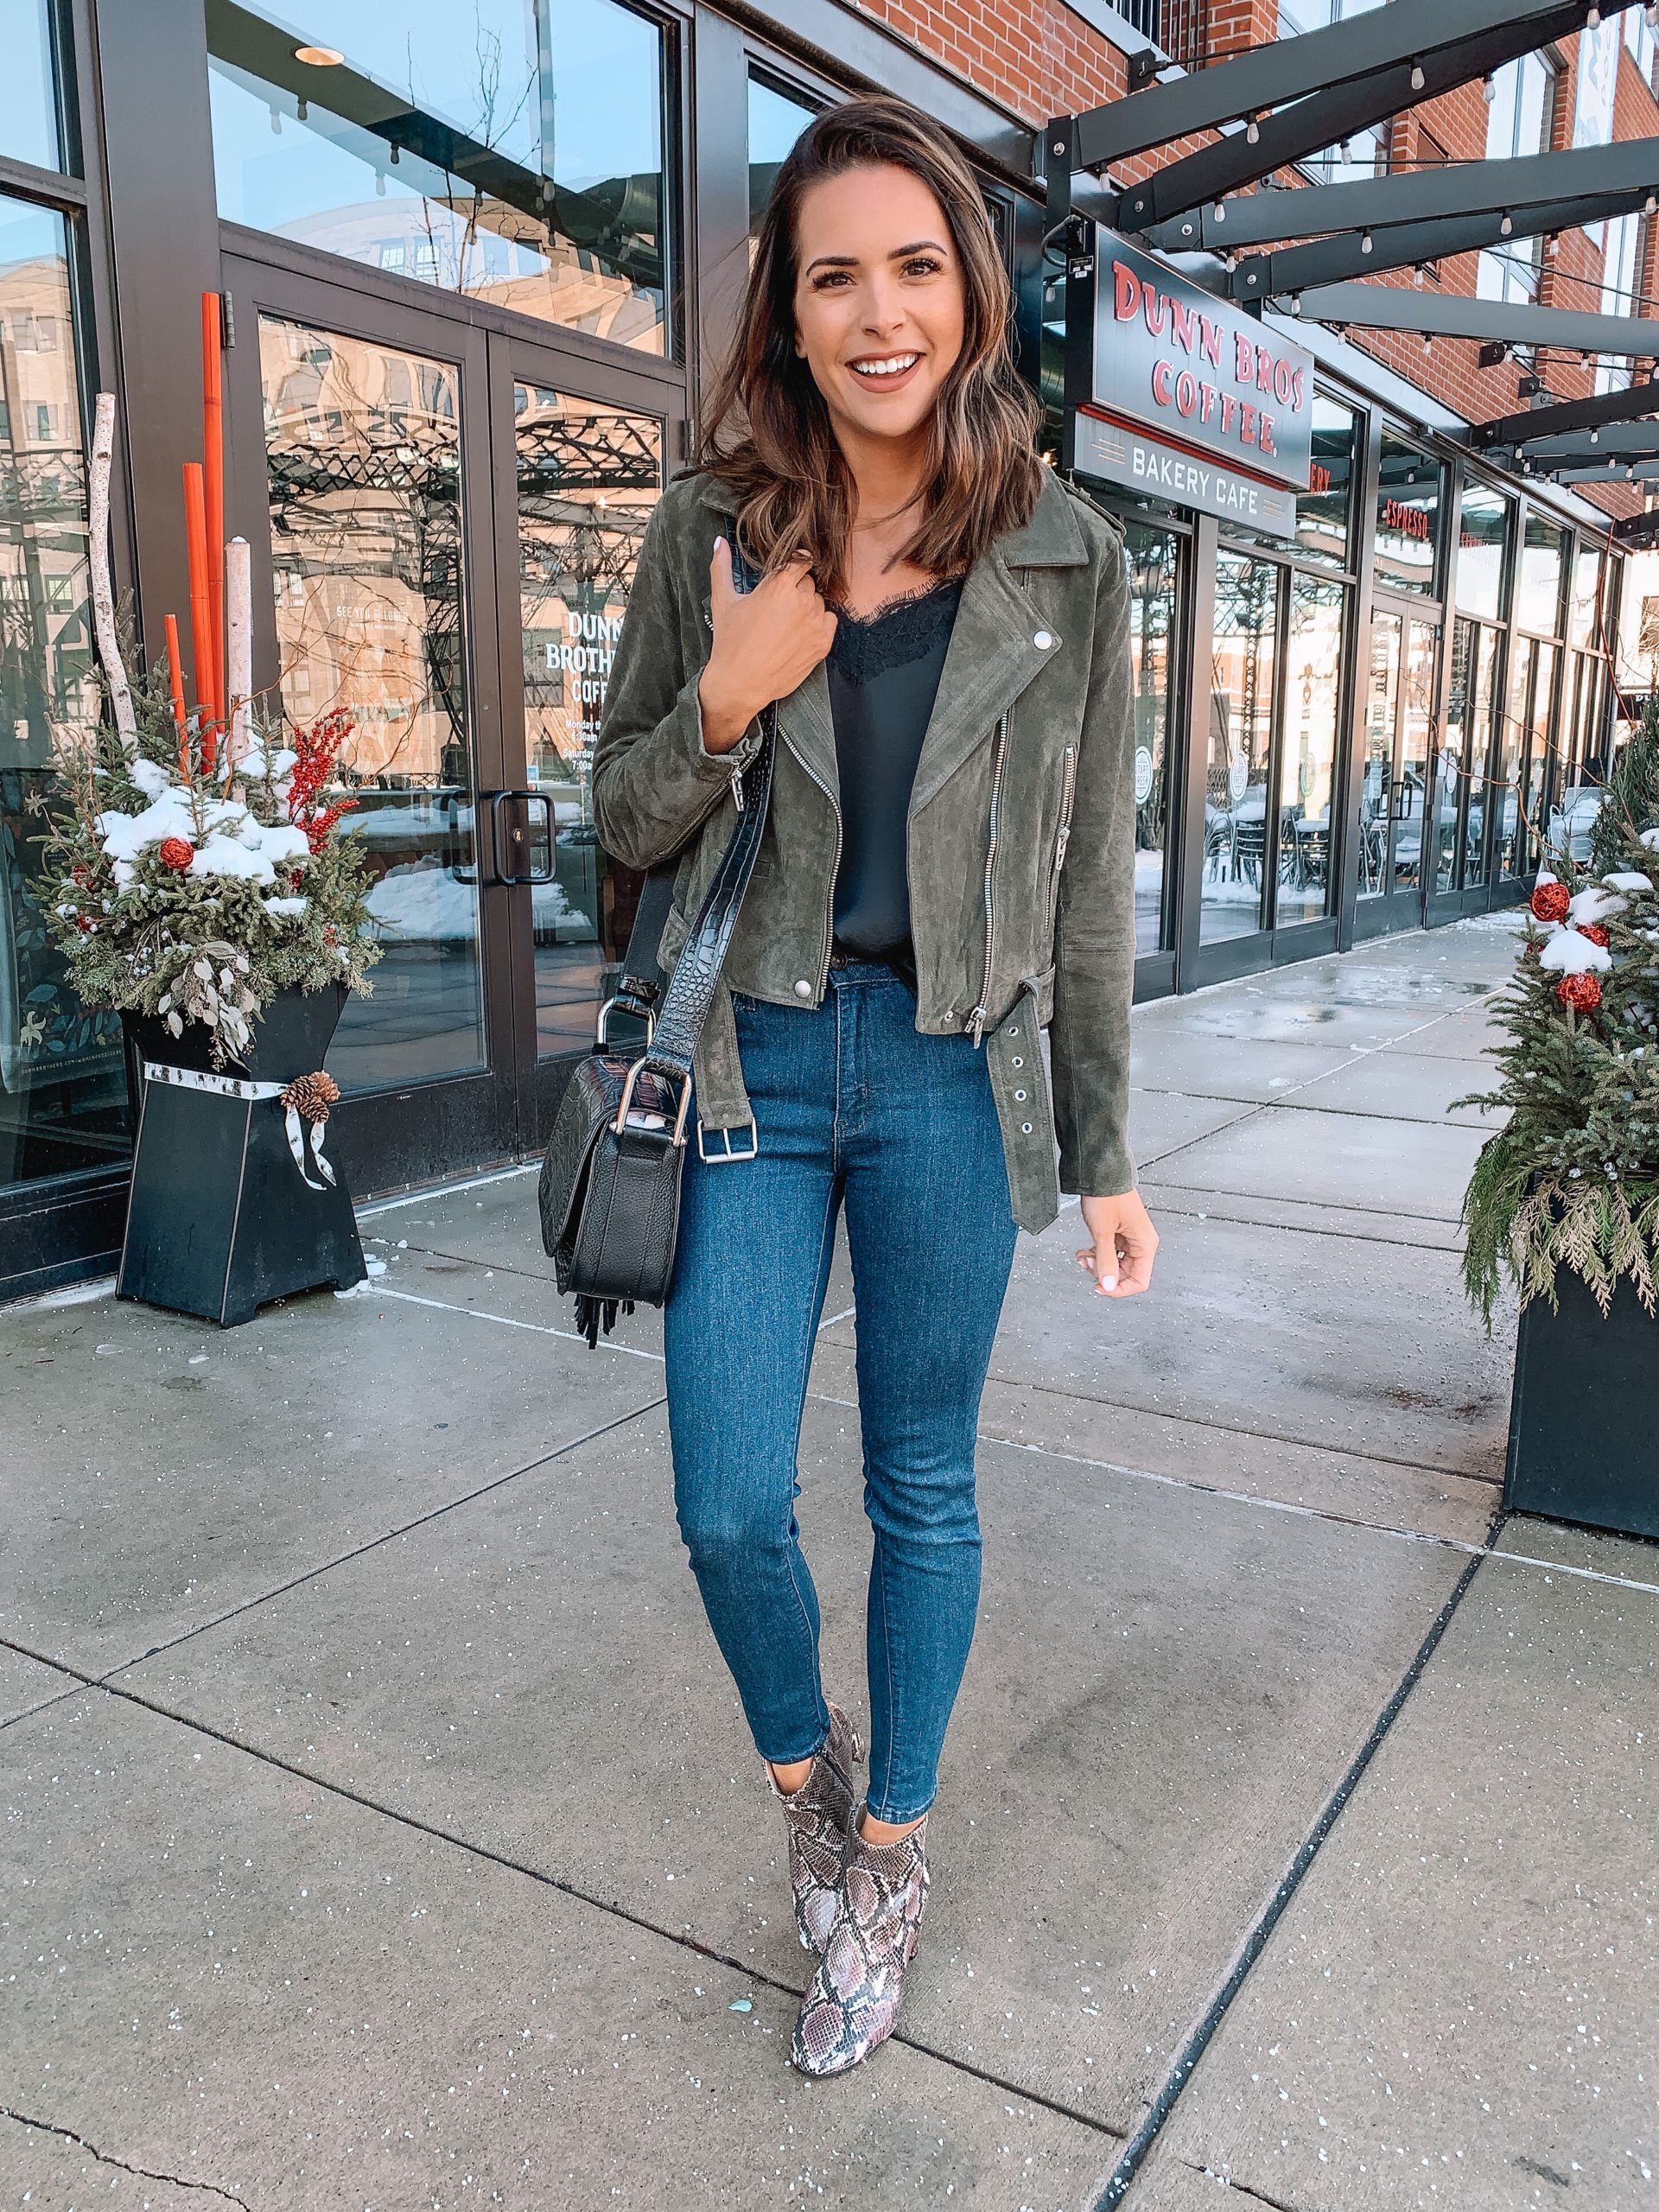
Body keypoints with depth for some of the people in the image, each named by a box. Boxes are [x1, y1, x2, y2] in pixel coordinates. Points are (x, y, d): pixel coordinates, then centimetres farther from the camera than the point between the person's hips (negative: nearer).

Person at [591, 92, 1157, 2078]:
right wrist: (723, 705, -15)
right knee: (729, 1506, 1)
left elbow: (1089, 877, 2)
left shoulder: (1066, 560, -1)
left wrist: (1107, 1154, 1)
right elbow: (622, 822, 5)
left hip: (953, 1073, 0)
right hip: (755, 1059, 1)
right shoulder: (709, 533, 1)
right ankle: (802, 1763, 36)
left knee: (925, 1486, 11)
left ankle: (889, 1857, 36)